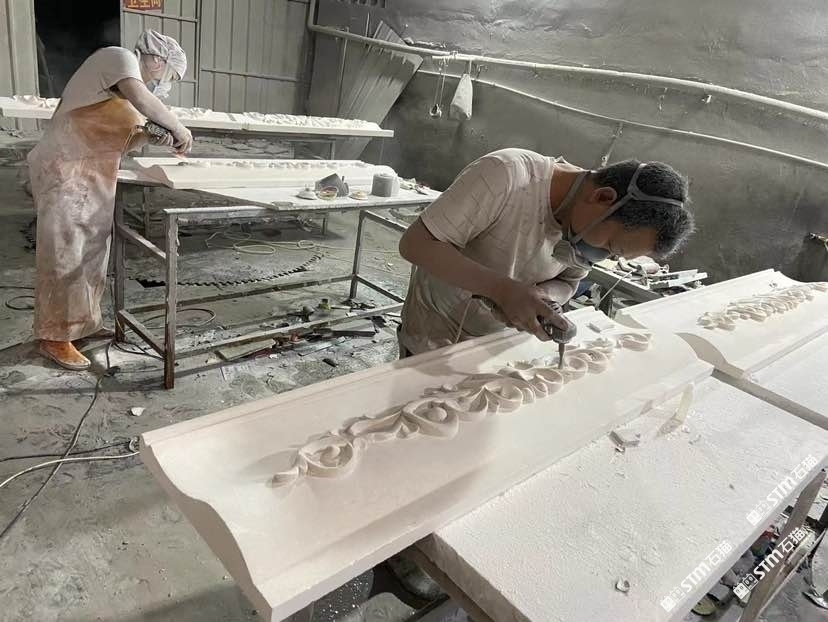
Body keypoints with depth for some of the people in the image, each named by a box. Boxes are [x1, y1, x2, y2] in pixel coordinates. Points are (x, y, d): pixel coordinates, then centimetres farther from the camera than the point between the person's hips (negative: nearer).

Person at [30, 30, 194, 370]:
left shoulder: (126, 92, 20)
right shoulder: (119, 58, -7)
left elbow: (115, 144, 16)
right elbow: (142, 100, -27)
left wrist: (151, 136, 2)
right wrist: (178, 127, -14)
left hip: (94, 178, 10)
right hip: (65, 172, -9)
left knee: (92, 254, 13)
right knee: (65, 257, -4)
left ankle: (81, 323, 26)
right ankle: (55, 338, 6)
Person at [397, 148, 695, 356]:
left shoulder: (589, 227, -12)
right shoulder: (506, 176, -32)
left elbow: (567, 283, 3)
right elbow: (415, 243, -31)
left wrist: (536, 297, -22)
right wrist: (503, 289, -40)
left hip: (501, 342, 5)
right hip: (434, 340, -4)